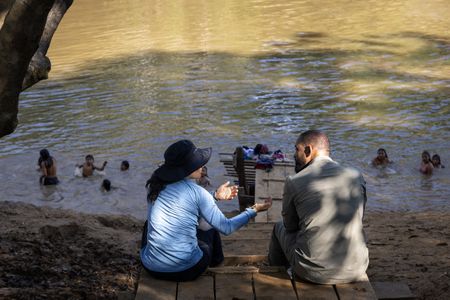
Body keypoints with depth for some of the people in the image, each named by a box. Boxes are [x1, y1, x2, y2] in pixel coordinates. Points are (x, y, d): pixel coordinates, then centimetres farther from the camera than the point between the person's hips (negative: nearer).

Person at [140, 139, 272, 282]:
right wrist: (253, 210, 8)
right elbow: (226, 227, -5)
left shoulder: (156, 186, 2)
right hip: (186, 271, -3)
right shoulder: (197, 192, -13)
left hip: (151, 268, 3)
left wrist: (215, 196, 26)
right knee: (211, 230, 27)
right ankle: (216, 265, 50)